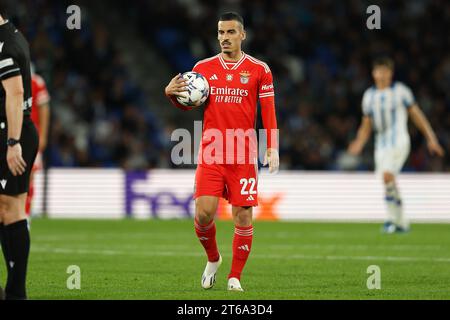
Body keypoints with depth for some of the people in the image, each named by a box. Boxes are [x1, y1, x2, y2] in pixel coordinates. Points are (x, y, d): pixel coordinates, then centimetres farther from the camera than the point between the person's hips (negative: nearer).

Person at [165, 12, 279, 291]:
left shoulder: (259, 69, 3)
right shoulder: (203, 68, 8)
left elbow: (268, 111, 2)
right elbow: (188, 104, 15)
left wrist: (273, 148, -6)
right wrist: (172, 93, -6)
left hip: (244, 155, -1)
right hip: (210, 153, 1)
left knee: (243, 215, -3)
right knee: (204, 213, -8)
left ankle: (235, 276, 8)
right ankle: (213, 259, 20)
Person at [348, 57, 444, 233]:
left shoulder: (400, 91, -1)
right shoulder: (369, 95, 11)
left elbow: (416, 115, 4)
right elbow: (366, 125, 17)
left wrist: (431, 138, 3)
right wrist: (359, 144, 0)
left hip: (398, 141, -5)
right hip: (381, 144, 5)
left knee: (388, 175, -25)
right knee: (390, 185, 4)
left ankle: (393, 218, -16)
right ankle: (402, 222, 18)